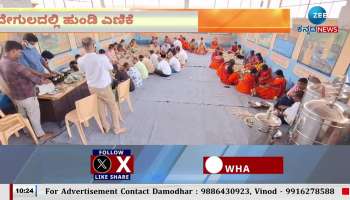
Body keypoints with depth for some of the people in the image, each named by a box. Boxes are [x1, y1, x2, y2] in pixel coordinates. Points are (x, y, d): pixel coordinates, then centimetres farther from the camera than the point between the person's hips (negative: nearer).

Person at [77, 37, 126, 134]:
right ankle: (117, 128, 22)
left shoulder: (80, 60, -10)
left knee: (100, 107, 18)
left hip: (92, 87, 5)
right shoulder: (102, 58, -23)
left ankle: (106, 127, 32)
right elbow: (111, 68, -6)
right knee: (113, 107, 12)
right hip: (104, 87, -4)